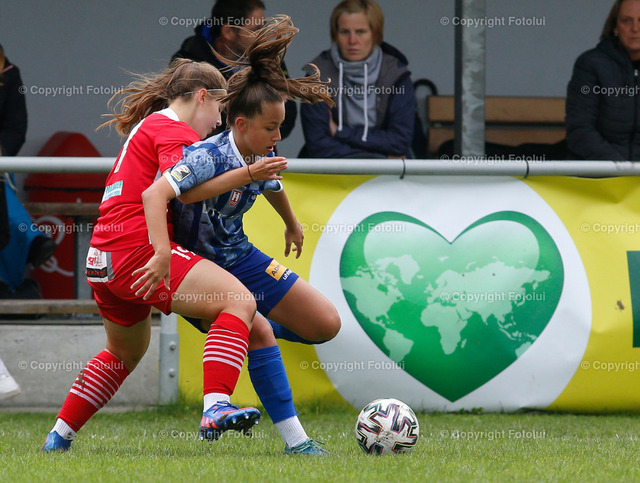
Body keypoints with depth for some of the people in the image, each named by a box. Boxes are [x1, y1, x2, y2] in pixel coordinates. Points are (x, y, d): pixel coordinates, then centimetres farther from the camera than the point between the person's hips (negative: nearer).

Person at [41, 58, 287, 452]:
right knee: (240, 301, -20)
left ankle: (58, 439, 37)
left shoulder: (148, 126, 25)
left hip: (103, 262, 10)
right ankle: (215, 409, -36)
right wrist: (245, 175, -26)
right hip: (138, 252, -10)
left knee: (126, 352, 32)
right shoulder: (173, 131, -6)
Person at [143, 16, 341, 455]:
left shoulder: (261, 158, -4)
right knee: (257, 331, -27)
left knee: (326, 324, 3)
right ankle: (295, 441, -19)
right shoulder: (208, 158, -28)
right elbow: (155, 195, -41)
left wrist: (292, 224, 41)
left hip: (240, 258, 8)